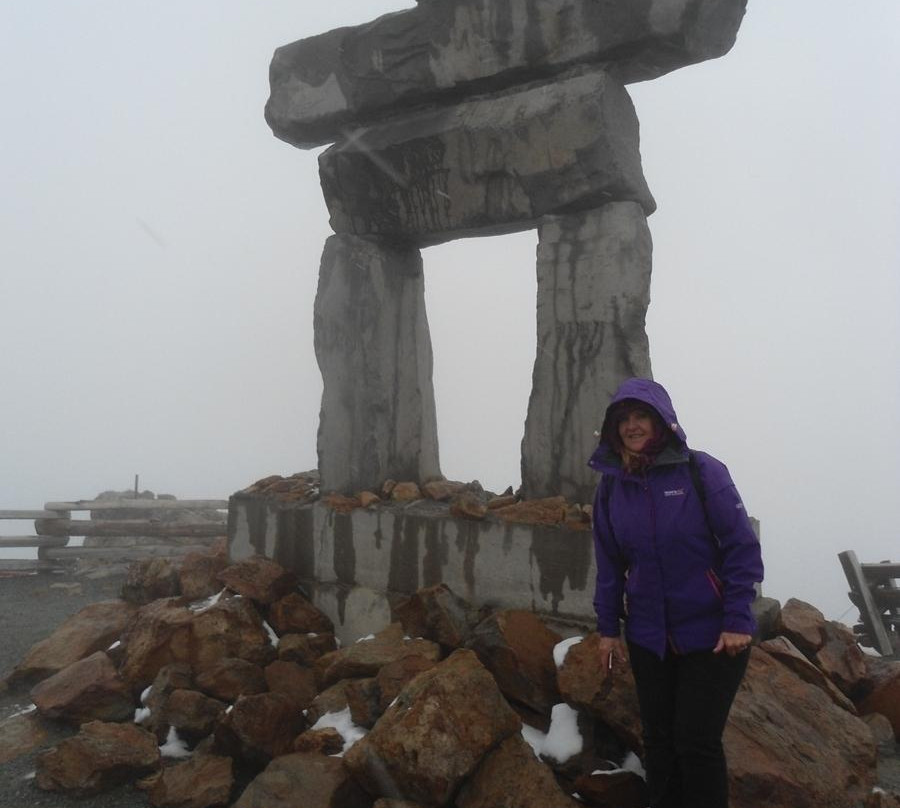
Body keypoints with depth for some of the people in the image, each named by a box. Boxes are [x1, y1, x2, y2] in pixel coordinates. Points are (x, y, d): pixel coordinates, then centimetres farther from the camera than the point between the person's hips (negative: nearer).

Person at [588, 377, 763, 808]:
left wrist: (738, 620, -14)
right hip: (648, 639, 4)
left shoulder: (702, 471, -11)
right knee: (658, 740, 14)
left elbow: (742, 548, -10)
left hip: (712, 636, -4)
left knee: (697, 741, -1)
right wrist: (608, 628, 7)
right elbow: (609, 564, 7)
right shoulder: (611, 486, 1)